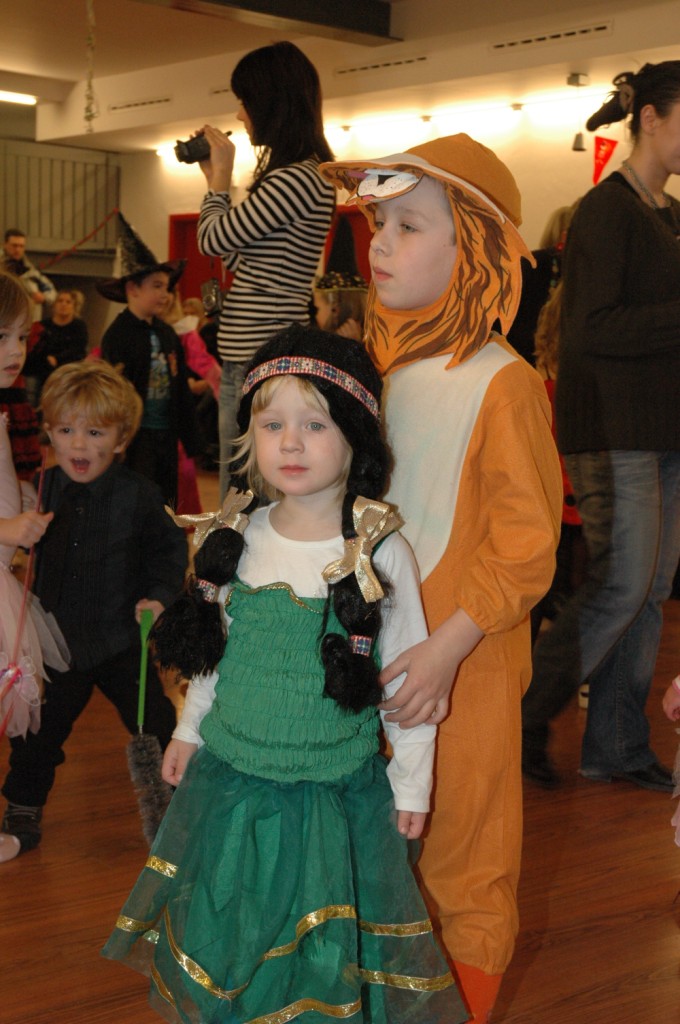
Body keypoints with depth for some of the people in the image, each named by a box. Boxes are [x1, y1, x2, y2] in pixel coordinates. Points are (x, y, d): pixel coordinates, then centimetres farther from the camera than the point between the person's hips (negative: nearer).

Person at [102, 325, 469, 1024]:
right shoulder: (241, 538, -3)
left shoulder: (380, 551, -15)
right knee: (228, 931, 19)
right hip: (229, 778, 4)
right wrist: (188, 729, 17)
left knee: (326, 952, 10)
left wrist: (412, 781, -2)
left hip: (337, 792, -3)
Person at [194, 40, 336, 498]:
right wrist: (218, 178, 23)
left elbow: (213, 240, -9)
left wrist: (220, 177, 6)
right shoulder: (299, 174, 15)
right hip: (249, 357, 10)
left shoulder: (297, 180, -17)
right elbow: (238, 255, 21)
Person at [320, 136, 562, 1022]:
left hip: (463, 660, -6)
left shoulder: (502, 384, -16)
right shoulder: (389, 369, 5)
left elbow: (526, 543, -17)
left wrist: (447, 646, -23)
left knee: (461, 848, 8)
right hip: (379, 647, 6)